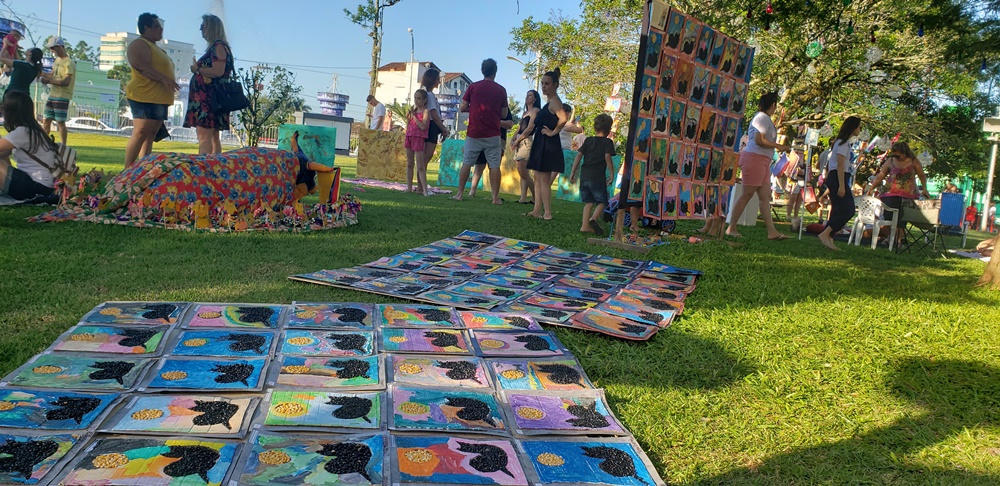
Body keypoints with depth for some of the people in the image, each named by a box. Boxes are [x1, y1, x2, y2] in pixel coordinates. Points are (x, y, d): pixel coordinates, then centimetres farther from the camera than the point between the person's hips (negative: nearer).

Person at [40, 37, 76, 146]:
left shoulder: (69, 63, -13)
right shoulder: (57, 60, 15)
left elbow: (66, 82, -21)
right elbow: (53, 75, 19)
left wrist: (49, 81, -19)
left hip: (62, 97, -9)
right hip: (52, 95, 9)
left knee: (60, 122, -7)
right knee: (46, 120, 11)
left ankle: (63, 146, -1)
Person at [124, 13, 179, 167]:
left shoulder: (154, 47, 26)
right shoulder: (139, 45, -5)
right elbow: (142, 67, -20)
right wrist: (164, 78, -27)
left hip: (159, 99, 10)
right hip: (145, 98, -10)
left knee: (150, 136, 6)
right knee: (140, 133, -15)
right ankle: (128, 170, -15)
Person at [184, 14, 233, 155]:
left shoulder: (219, 46, -8)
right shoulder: (215, 47, 22)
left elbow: (218, 71, -20)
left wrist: (197, 69, -8)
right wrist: (198, 68, 13)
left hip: (210, 97, -11)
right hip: (207, 97, 11)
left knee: (204, 135, -18)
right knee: (214, 137, 9)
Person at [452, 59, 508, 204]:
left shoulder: (473, 87, 0)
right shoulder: (501, 90, 2)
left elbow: (462, 108, 2)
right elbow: (504, 114, 7)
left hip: (473, 133, 1)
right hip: (492, 134, -1)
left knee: (467, 163, 9)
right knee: (494, 166, 2)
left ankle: (460, 193, 10)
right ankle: (496, 197, 1)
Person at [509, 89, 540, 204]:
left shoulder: (535, 111, -3)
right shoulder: (525, 112, 23)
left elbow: (530, 128, -12)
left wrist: (517, 141, -11)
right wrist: (512, 140, 1)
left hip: (527, 141, -9)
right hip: (519, 142, 9)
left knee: (523, 173, -14)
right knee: (522, 173, 2)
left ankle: (536, 198, -8)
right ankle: (523, 198, 0)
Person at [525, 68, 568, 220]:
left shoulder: (554, 101, -14)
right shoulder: (549, 101, 16)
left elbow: (563, 118, -32)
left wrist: (553, 132, -20)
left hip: (548, 144, -10)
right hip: (541, 143, 10)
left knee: (543, 179, -7)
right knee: (538, 178, 11)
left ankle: (547, 213, -4)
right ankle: (537, 210, 15)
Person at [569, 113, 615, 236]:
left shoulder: (588, 140, 12)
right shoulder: (607, 142, 1)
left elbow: (579, 155, 7)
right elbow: (607, 157, -12)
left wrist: (573, 172, 8)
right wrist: (612, 173, -9)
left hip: (584, 175, 5)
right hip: (598, 176, -5)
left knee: (588, 202, 14)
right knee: (602, 201, 4)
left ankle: (585, 225, 6)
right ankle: (593, 219, -21)